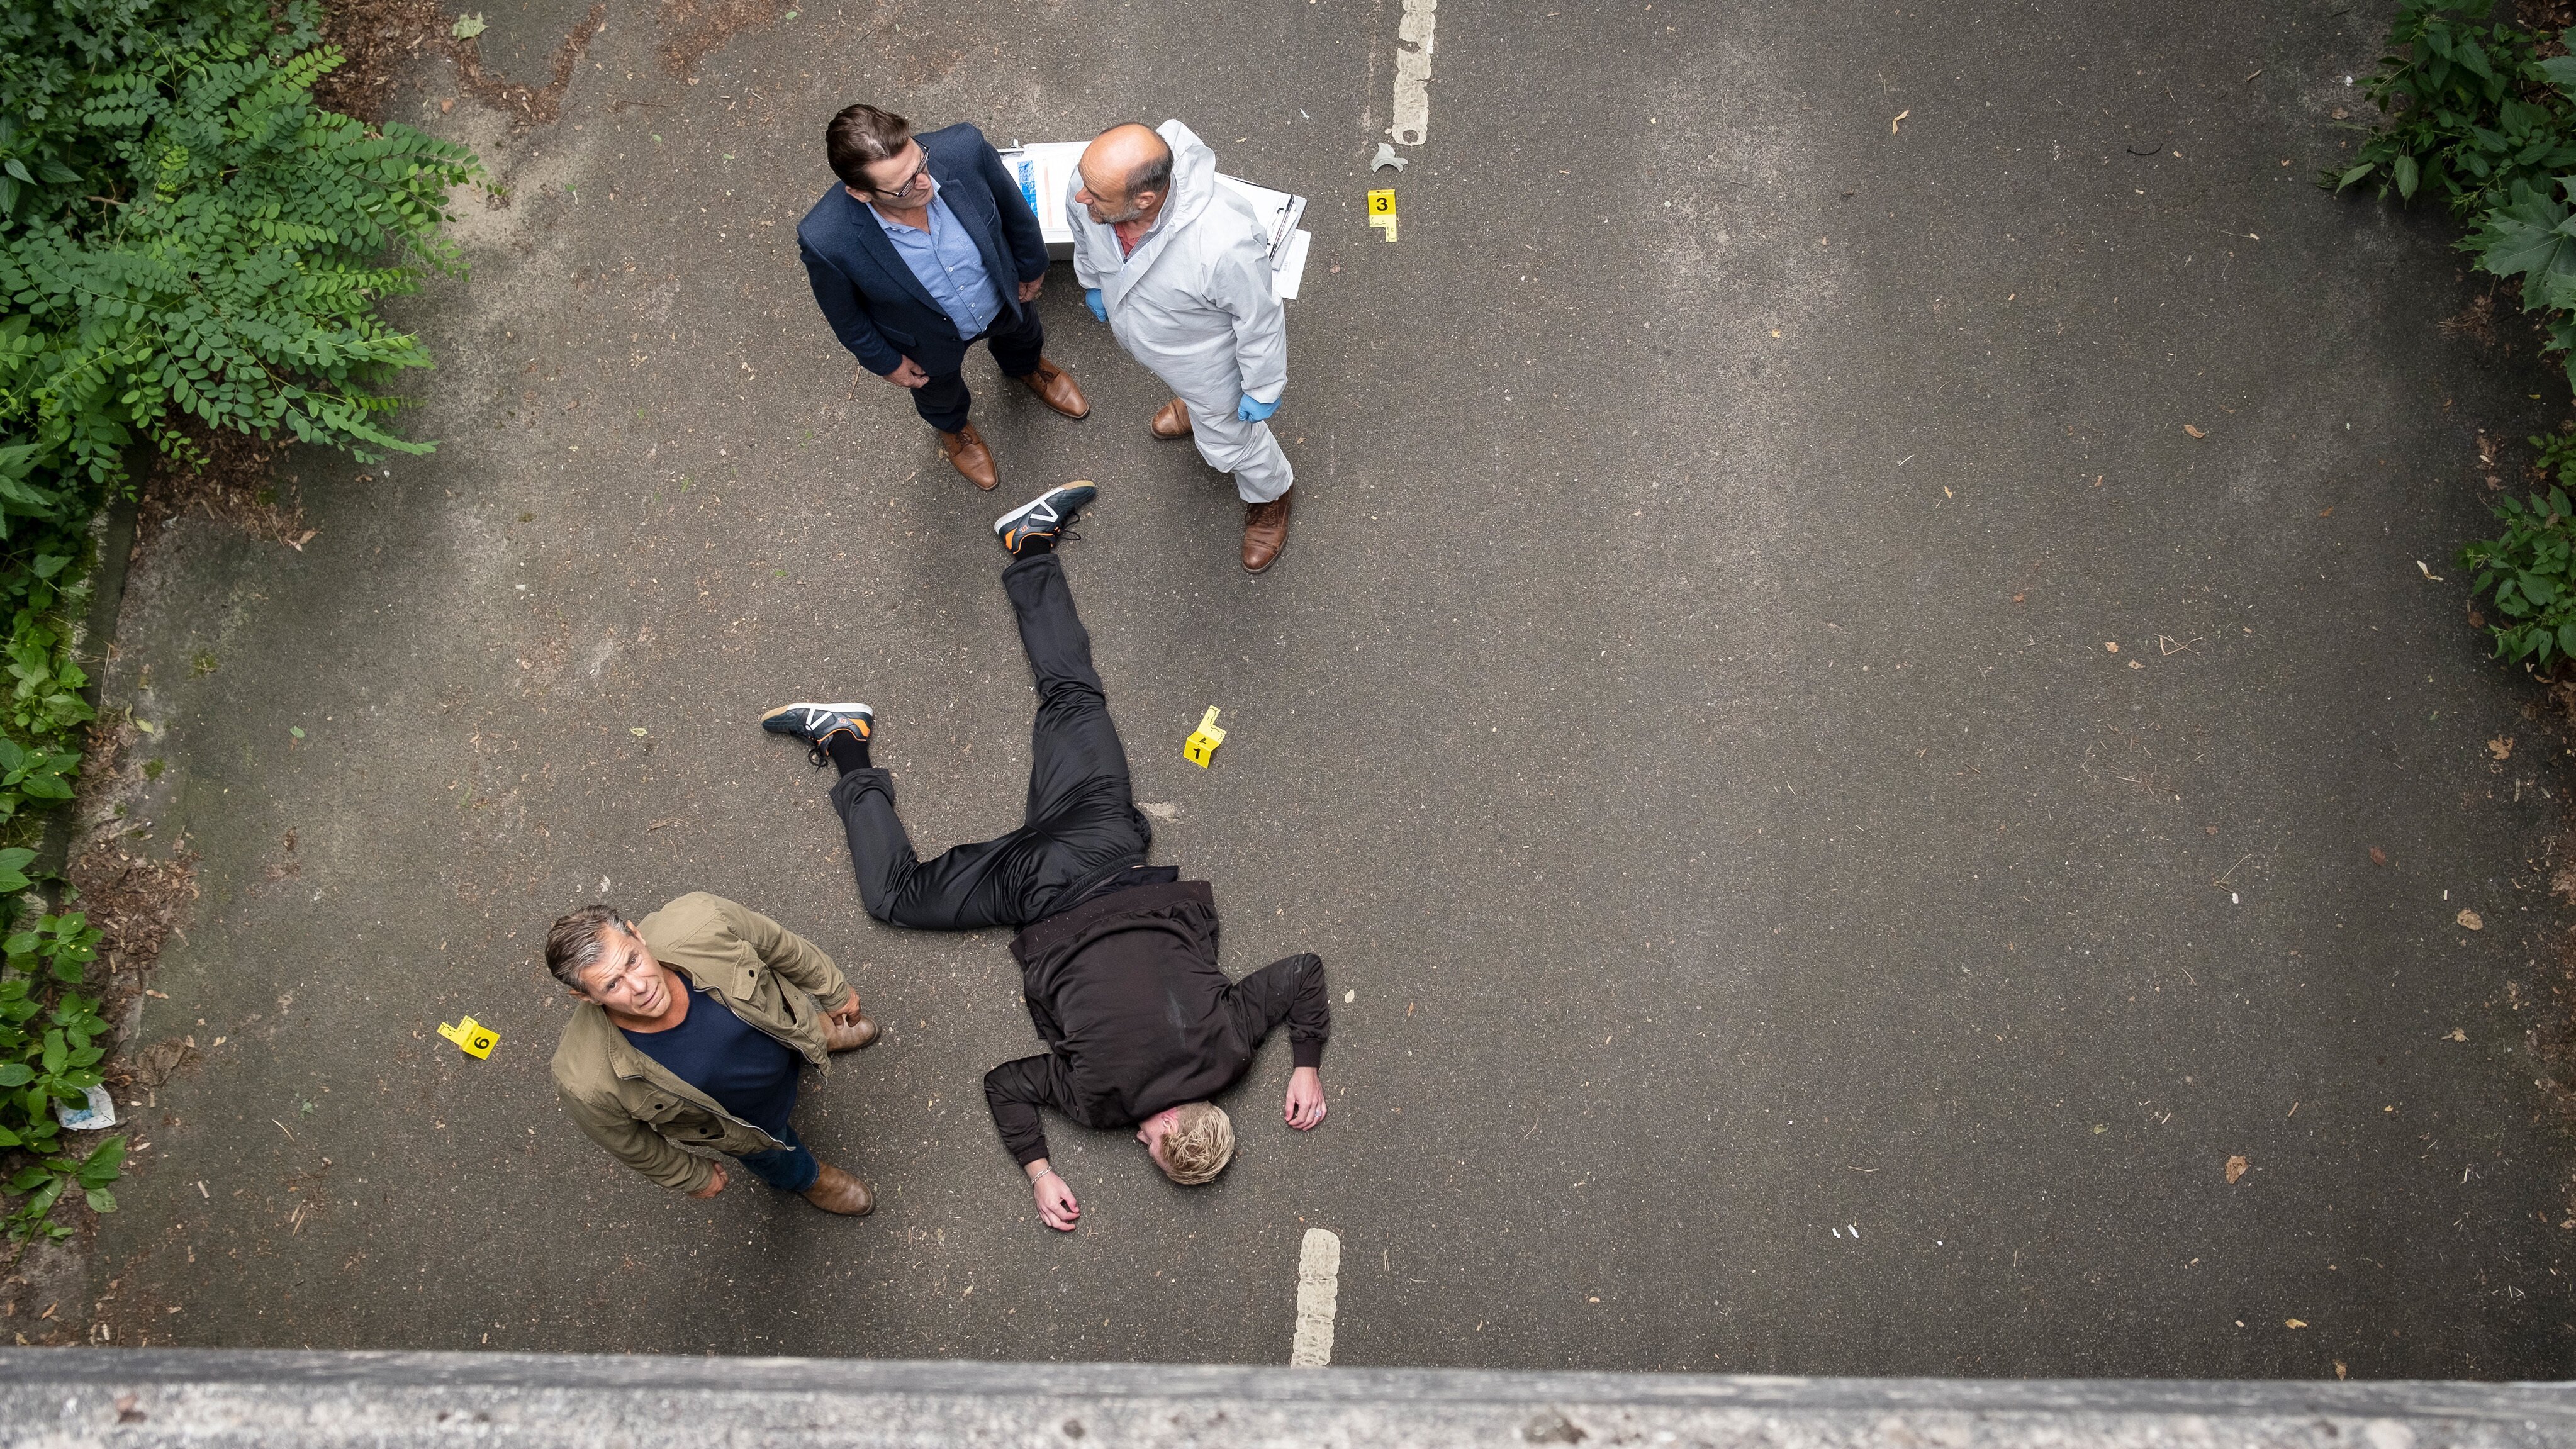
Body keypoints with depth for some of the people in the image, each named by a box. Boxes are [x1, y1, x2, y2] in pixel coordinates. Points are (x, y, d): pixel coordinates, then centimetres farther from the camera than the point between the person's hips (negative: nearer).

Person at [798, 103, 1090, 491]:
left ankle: (1026, 367, 75)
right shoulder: (826, 241, -43)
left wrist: (1031, 265, 1)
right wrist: (885, 361, -4)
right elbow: (845, 314, -19)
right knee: (940, 393, 33)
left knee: (1025, 336, 37)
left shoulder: (964, 148, -39)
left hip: (1003, 299, 2)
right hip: (933, 340, -2)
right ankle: (953, 427, 71)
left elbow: (1012, 207, -15)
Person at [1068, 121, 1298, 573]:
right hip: (1134, 330, 5)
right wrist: (1092, 282, 14)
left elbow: (1260, 320, -28)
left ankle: (1270, 494, 58)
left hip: (1207, 361, -4)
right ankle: (1194, 406, 76)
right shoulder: (1092, 185, -33)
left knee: (1227, 441, 24)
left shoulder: (1224, 245, -49)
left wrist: (1262, 389, -12)